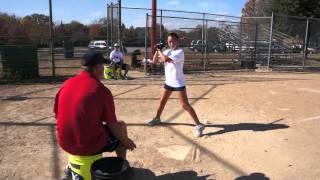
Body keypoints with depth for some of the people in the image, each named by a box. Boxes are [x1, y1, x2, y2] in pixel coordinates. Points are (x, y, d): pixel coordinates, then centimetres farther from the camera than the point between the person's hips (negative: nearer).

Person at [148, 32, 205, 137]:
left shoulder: (180, 52, -17)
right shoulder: (167, 52, 6)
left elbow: (167, 59, -31)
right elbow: (154, 62, 6)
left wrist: (159, 51, -14)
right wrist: (157, 50, -6)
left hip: (178, 83, -7)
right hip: (168, 82, 7)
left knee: (185, 105, -10)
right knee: (162, 101, 19)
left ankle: (199, 125, -5)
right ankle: (157, 119, 41)